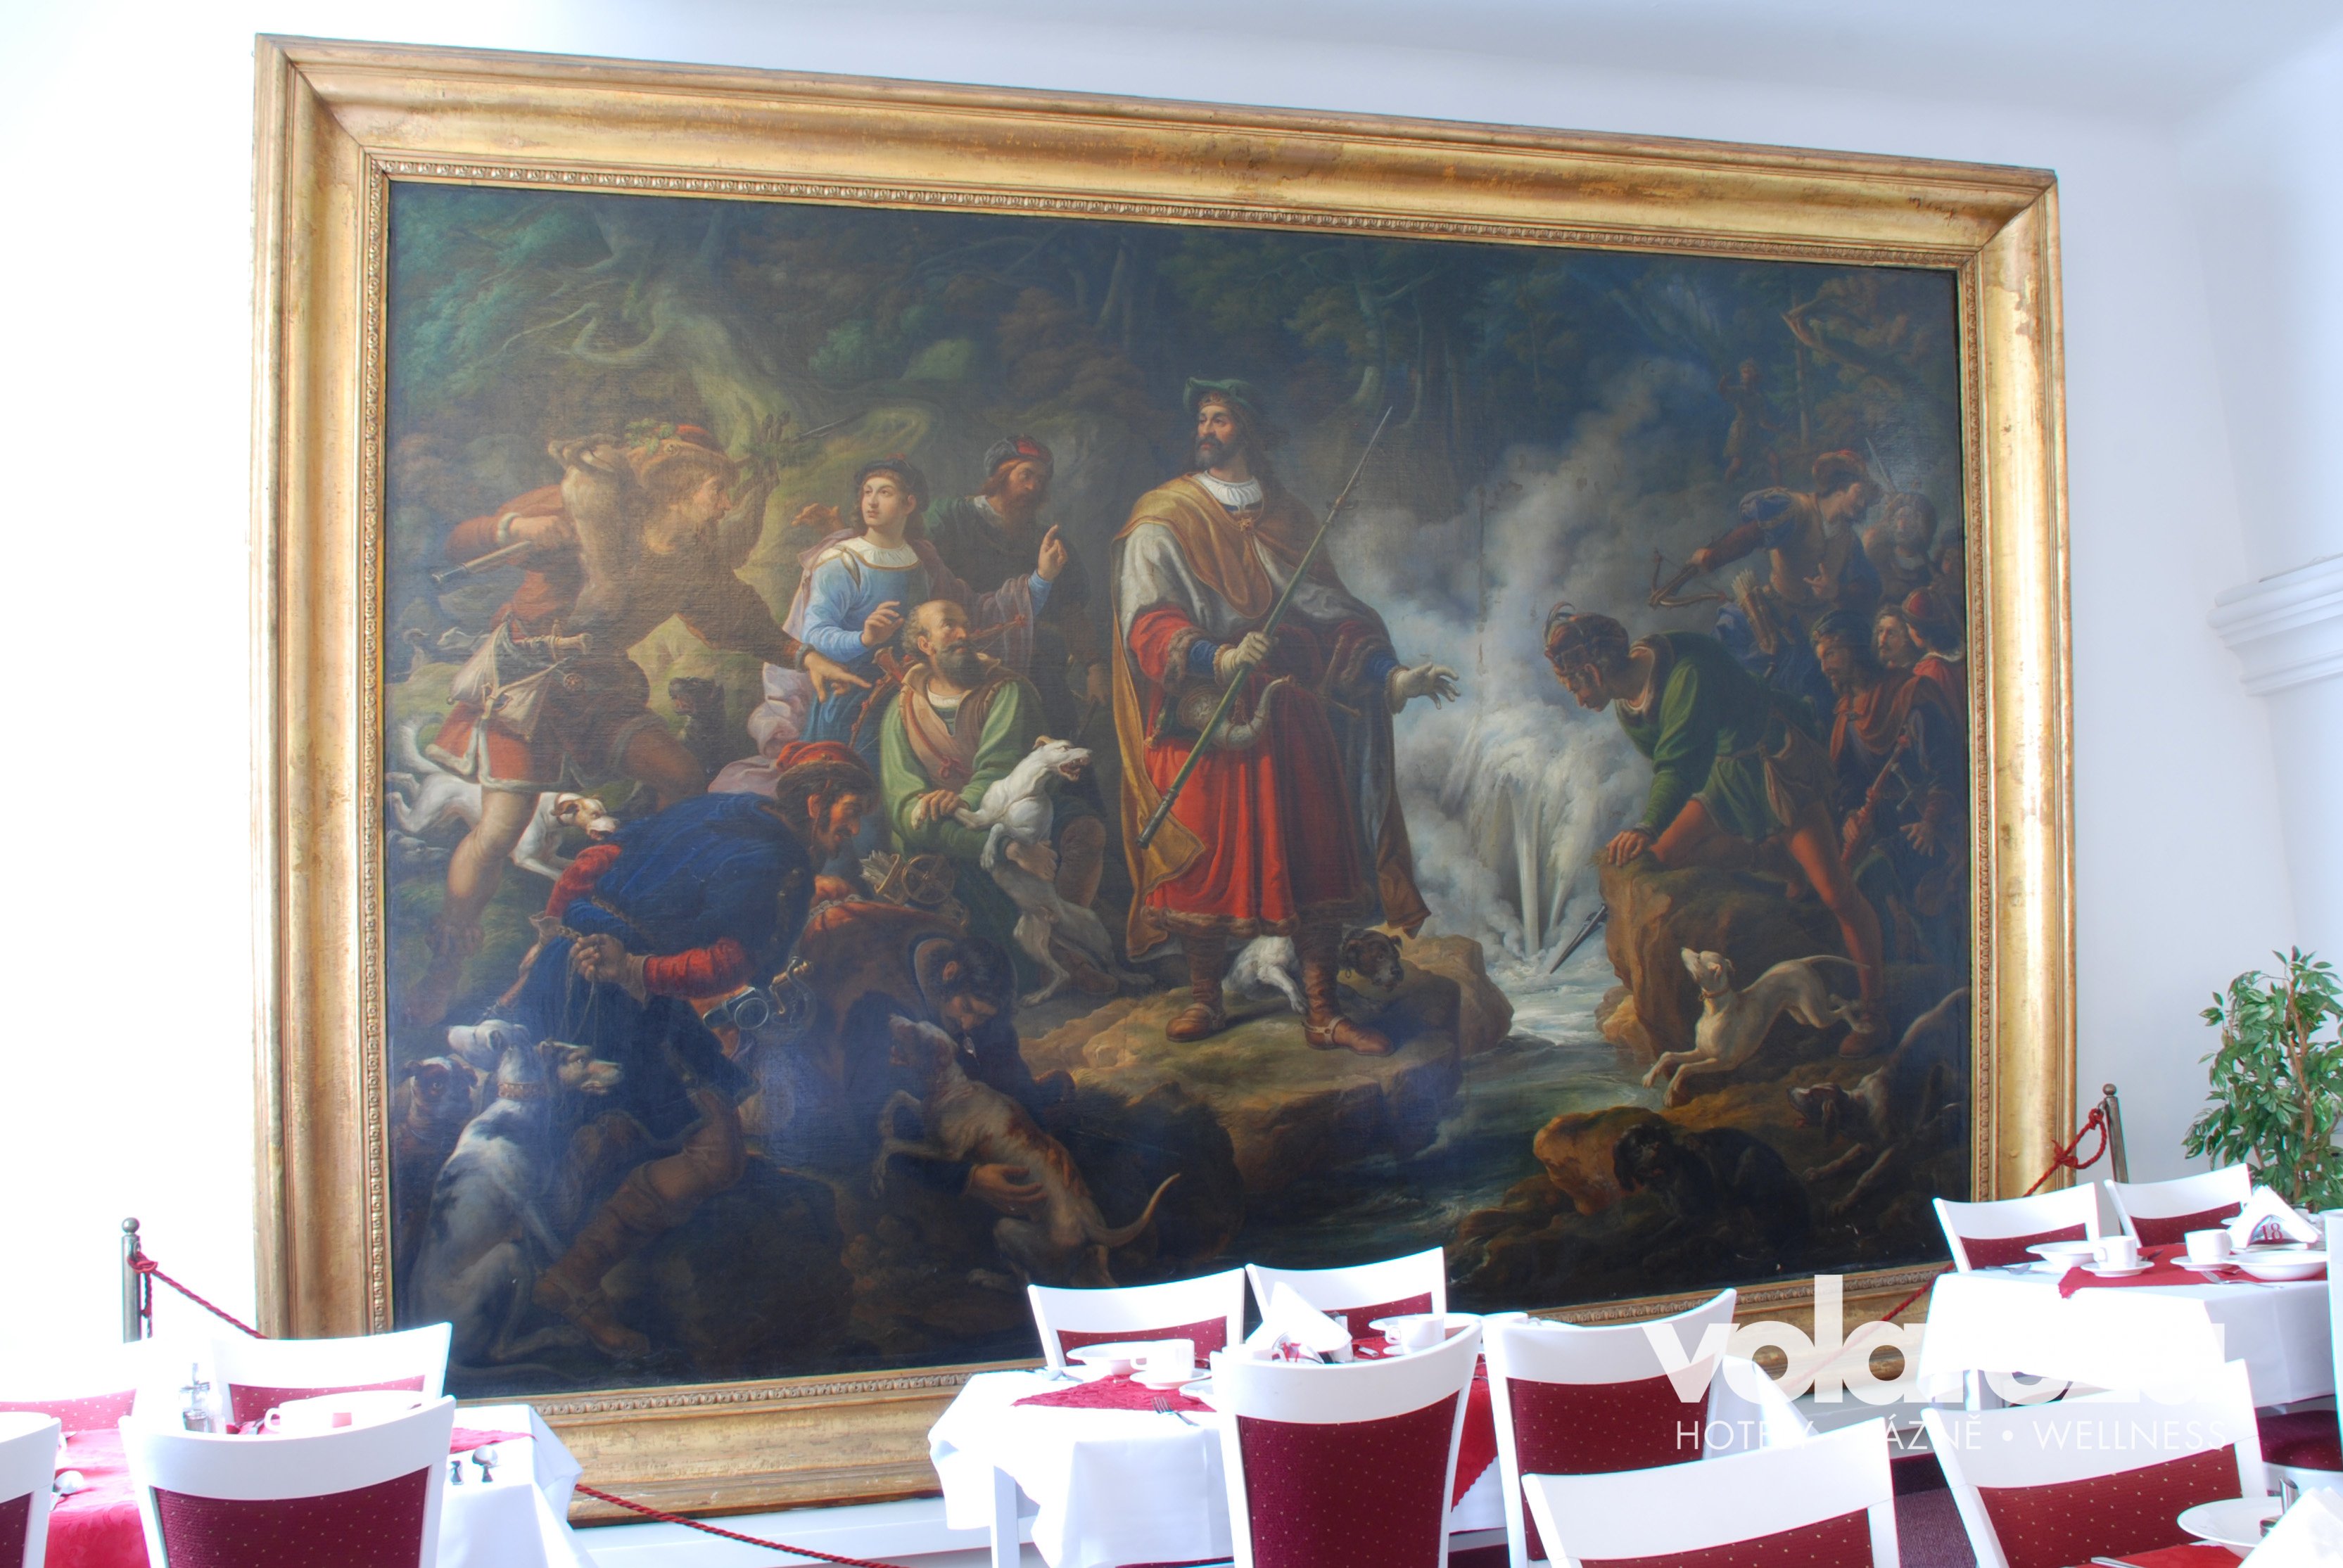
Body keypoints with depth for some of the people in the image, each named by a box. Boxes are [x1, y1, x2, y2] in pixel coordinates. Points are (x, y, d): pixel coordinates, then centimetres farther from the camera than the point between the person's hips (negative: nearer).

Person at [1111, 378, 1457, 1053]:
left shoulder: (1289, 518, 16)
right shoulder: (1164, 518, 5)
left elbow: (1336, 616, 13)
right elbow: (1147, 624, -8)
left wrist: (1395, 676, -1)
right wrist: (1221, 657, -25)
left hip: (1288, 716, 3)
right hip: (1201, 717, -2)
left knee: (1316, 857, -3)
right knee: (1205, 859, -4)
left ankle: (1322, 1013, 3)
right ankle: (1204, 999, 13)